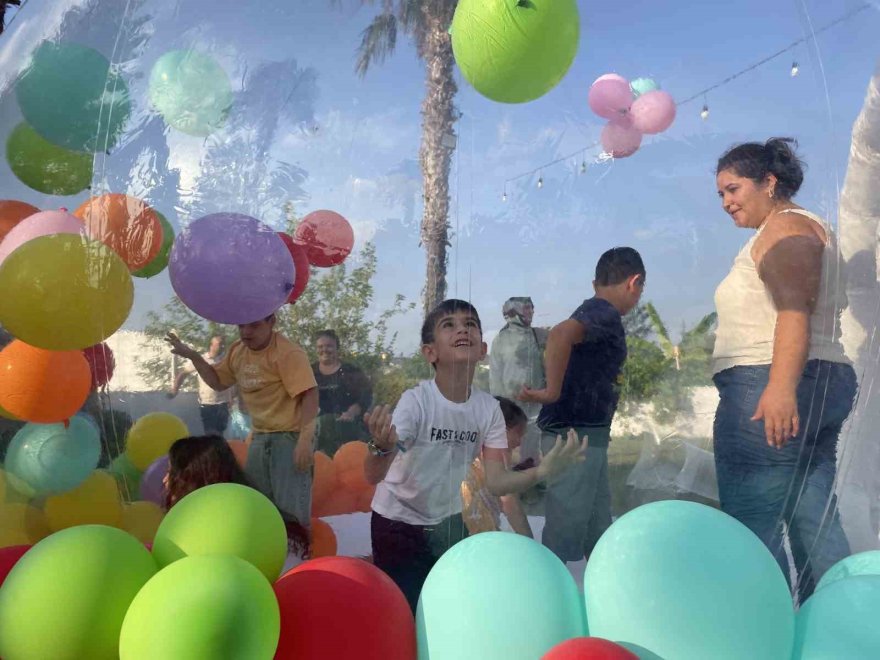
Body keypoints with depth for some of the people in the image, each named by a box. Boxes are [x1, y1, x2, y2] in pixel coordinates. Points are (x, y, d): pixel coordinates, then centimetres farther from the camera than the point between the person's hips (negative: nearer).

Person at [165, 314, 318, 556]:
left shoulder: (288, 353, -17)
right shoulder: (237, 351, 9)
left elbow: (310, 394, -23)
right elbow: (218, 381, 22)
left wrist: (305, 439, -29)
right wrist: (192, 355, 8)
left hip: (290, 436, -8)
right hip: (260, 437, 8)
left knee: (289, 506, -10)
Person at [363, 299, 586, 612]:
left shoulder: (489, 408, -13)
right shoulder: (416, 401, -27)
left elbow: (495, 481, -15)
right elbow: (373, 475, -35)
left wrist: (542, 471, -32)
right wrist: (382, 447, -58)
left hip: (449, 523, 5)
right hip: (398, 524, -4)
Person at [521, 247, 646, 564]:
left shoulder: (593, 313, 16)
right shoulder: (605, 313, -14)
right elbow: (561, 333, -34)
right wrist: (552, 392, -29)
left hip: (585, 434, 10)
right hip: (575, 435, -10)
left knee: (598, 526, 20)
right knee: (566, 526, -3)